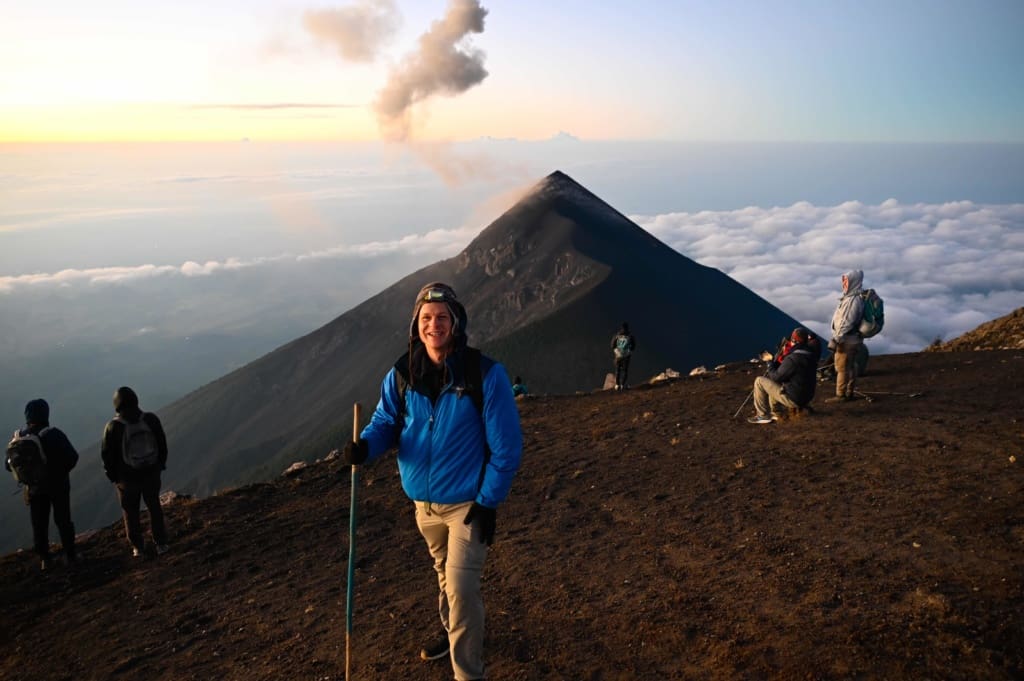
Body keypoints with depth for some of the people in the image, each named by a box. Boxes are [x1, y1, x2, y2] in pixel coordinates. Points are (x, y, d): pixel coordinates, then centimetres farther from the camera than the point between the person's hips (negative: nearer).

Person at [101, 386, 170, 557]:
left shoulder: (113, 427, -20)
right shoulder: (151, 419, -14)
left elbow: (107, 454, -10)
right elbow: (162, 445, -3)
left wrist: (112, 475, 7)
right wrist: (160, 465, 13)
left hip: (127, 477, -2)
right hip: (151, 473, 2)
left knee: (131, 512, 16)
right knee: (154, 508, 19)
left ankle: (138, 547, 25)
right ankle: (161, 543, 25)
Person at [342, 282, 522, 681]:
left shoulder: (486, 374, -20)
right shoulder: (401, 374, -6)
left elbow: (507, 445, -15)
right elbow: (386, 420, 2)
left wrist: (489, 502, -16)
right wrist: (365, 445, -22)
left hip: (468, 502, -5)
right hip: (423, 500, 5)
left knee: (461, 589, -8)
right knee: (445, 573, 26)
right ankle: (452, 632, 51)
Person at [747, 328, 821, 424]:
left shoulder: (792, 359, -24)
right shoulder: (811, 355, 3)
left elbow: (776, 377, -14)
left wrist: (771, 366, 4)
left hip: (792, 399, -9)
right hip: (806, 398, 9)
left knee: (759, 381, -2)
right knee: (774, 383, 28)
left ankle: (763, 415, 3)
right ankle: (774, 413, 28)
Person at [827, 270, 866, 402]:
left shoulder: (854, 300, -21)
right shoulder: (848, 297, 11)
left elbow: (847, 323, -23)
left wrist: (836, 339, -22)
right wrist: (837, 338, 21)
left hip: (847, 340, -10)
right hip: (851, 340, 10)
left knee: (842, 367, -4)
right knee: (850, 367, 16)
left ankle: (841, 395, 3)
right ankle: (849, 393, 25)